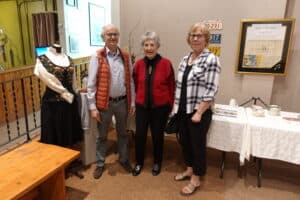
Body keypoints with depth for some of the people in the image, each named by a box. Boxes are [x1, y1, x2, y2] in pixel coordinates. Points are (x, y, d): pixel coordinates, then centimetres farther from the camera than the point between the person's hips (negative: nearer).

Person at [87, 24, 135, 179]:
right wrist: (92, 107, -11)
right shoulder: (97, 57, -8)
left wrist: (132, 102, 4)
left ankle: (123, 159, 40)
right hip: (104, 103, -3)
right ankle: (100, 164, 32)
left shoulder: (125, 57, 3)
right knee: (102, 135, 13)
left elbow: (130, 81, 6)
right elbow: (91, 84, -8)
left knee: (122, 133, 19)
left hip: (122, 101, 3)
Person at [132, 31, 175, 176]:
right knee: (140, 135, 9)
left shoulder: (166, 63, -11)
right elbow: (135, 85, 9)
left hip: (160, 107, -2)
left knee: (157, 135, 13)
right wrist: (138, 99, 14)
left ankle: (157, 163, 36)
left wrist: (170, 106, 2)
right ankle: (139, 163, 33)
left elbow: (171, 87, -3)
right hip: (142, 106, 2)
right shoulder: (138, 64, -3)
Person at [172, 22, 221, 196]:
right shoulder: (185, 59, 9)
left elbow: (211, 91, -16)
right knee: (185, 141, 17)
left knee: (198, 144, 7)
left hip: (199, 112, -7)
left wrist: (199, 113, -18)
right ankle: (189, 170, 39)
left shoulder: (211, 60, -12)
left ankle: (196, 179, 26)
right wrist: (176, 107, 11)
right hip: (182, 110, 7)